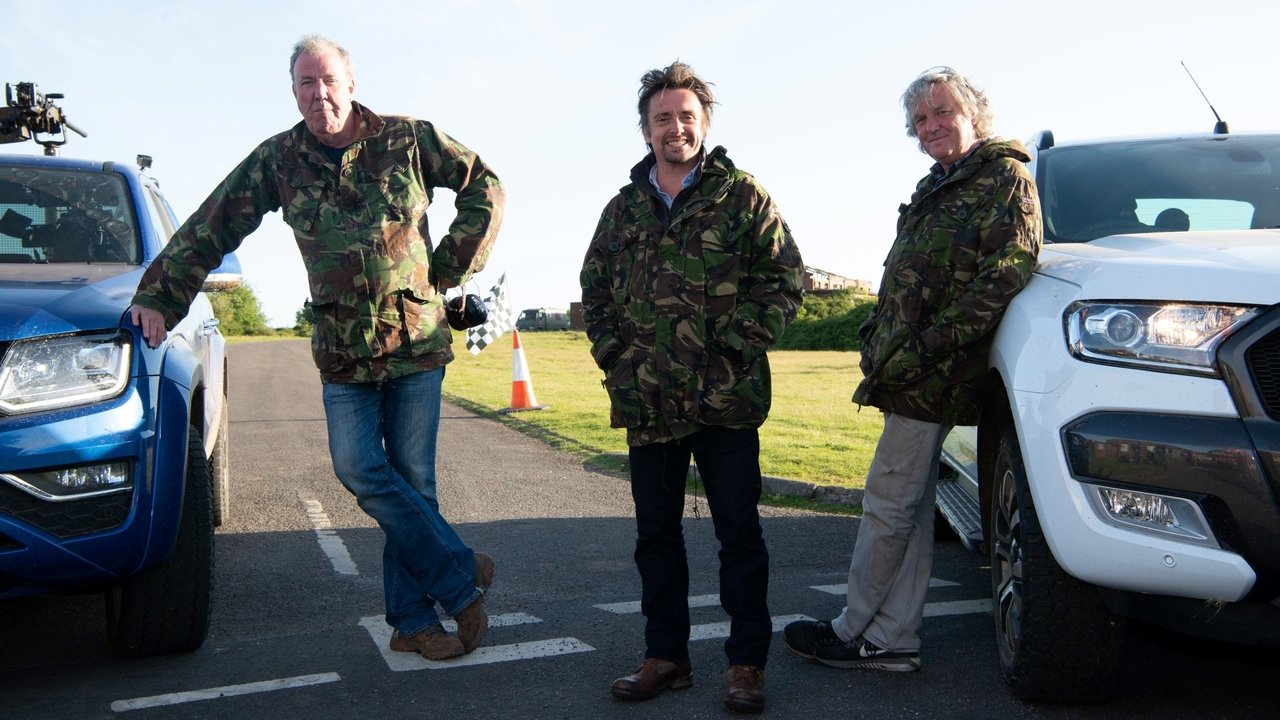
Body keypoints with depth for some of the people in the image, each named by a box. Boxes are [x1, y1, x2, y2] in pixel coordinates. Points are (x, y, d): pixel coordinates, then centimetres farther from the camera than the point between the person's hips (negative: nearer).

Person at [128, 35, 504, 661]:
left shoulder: (407, 139, 0)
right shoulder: (277, 160, 4)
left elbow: (485, 187, 9)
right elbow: (209, 229, 8)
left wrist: (451, 267, 4)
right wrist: (158, 296, 3)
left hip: (417, 339, -2)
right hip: (342, 351, 2)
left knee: (412, 478, 1)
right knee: (359, 468, -11)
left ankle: (413, 618, 12)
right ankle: (459, 575, 4)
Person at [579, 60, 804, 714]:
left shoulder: (743, 197, 1)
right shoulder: (623, 208, 13)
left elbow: (785, 281, -1)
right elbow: (593, 290, 18)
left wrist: (736, 350, -9)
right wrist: (615, 356, 5)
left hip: (725, 400, -4)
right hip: (646, 403, 4)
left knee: (739, 533, 3)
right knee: (656, 533, 12)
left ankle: (747, 662, 16)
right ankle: (665, 655, 26)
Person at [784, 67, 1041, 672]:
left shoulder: (1005, 178, -6)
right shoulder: (936, 188, 22)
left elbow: (1004, 276, -18)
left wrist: (924, 348, -21)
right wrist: (882, 343, 12)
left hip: (933, 379, -9)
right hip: (909, 375, 9)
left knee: (888, 502, -3)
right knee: (910, 506, 11)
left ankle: (855, 632, 9)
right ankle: (893, 639, 19)